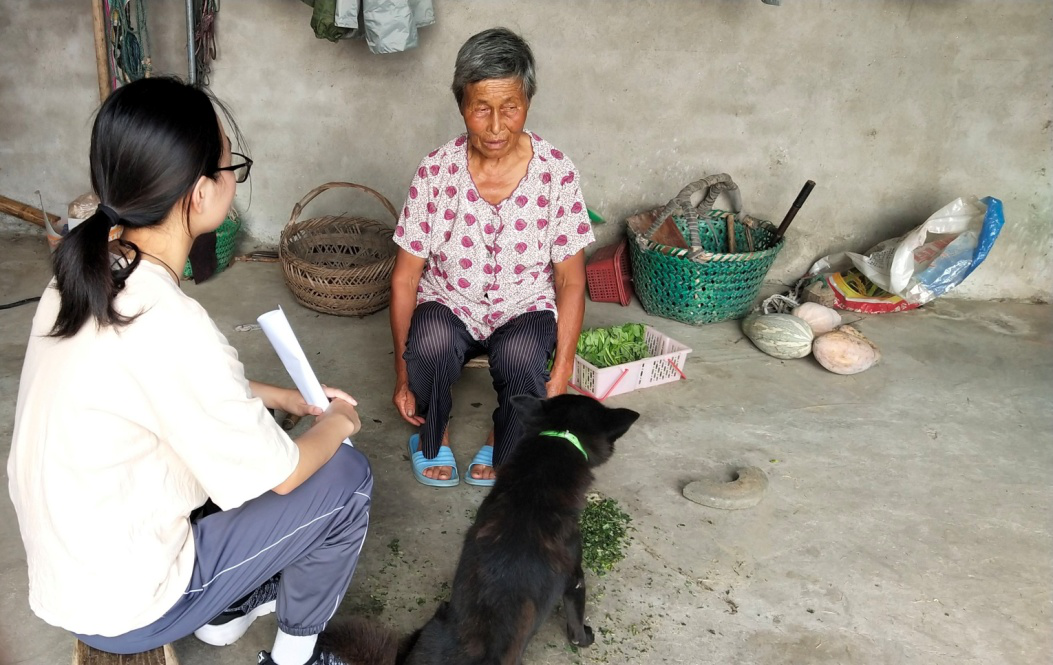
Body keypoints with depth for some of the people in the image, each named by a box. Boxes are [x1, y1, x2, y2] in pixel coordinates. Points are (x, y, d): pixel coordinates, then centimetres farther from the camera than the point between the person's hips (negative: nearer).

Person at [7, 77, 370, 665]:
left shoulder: (89, 273, -7)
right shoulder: (169, 327, -33)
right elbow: (281, 474, -20)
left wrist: (282, 397, 10)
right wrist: (337, 423, -1)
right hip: (123, 608, -8)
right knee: (345, 477, -3)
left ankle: (227, 608, 25)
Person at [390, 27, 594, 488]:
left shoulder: (557, 172, -14)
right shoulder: (436, 171, -13)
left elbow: (570, 281, -8)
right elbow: (405, 277, -8)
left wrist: (561, 373, -14)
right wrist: (403, 374, -10)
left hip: (524, 309, 0)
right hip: (449, 305, 0)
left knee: (520, 358, -34)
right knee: (431, 344, -34)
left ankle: (503, 448, 1)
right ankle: (432, 436, 0)